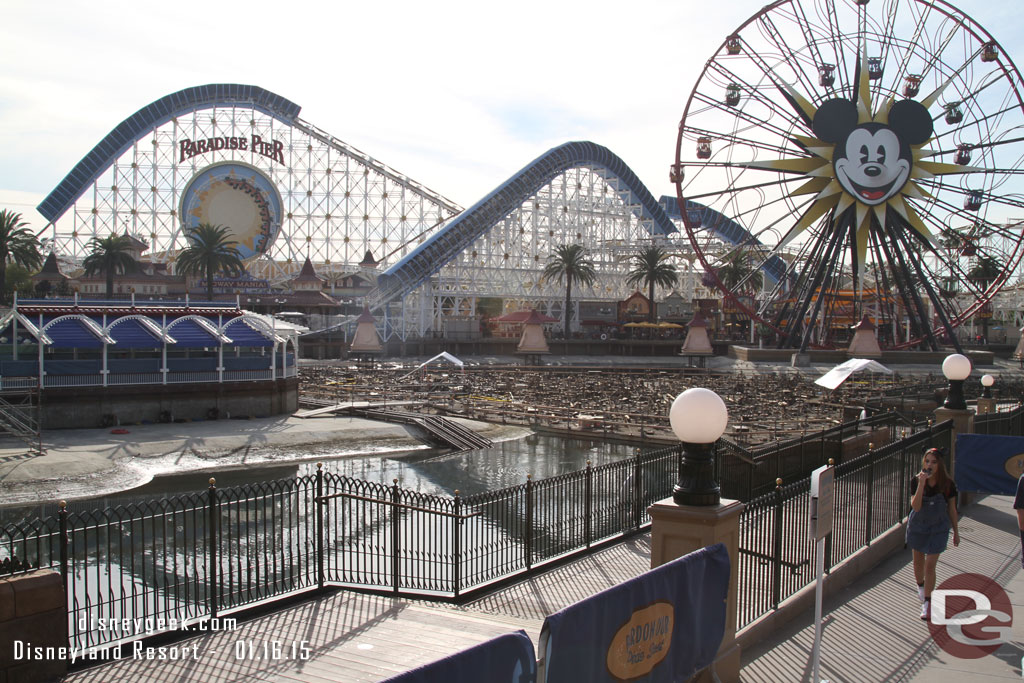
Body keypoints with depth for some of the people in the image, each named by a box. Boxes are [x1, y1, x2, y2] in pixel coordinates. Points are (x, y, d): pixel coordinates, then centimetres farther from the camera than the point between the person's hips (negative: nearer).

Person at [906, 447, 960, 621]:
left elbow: (952, 509, -1)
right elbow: (915, 506, -25)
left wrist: (956, 532, 5)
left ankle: (927, 603, 4)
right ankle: (920, 588, 45)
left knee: (930, 565, -6)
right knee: (918, 562, 17)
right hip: (918, 526, 1)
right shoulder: (916, 481, -15)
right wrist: (922, 483, -34)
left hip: (938, 528, -1)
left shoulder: (947, 484, -13)